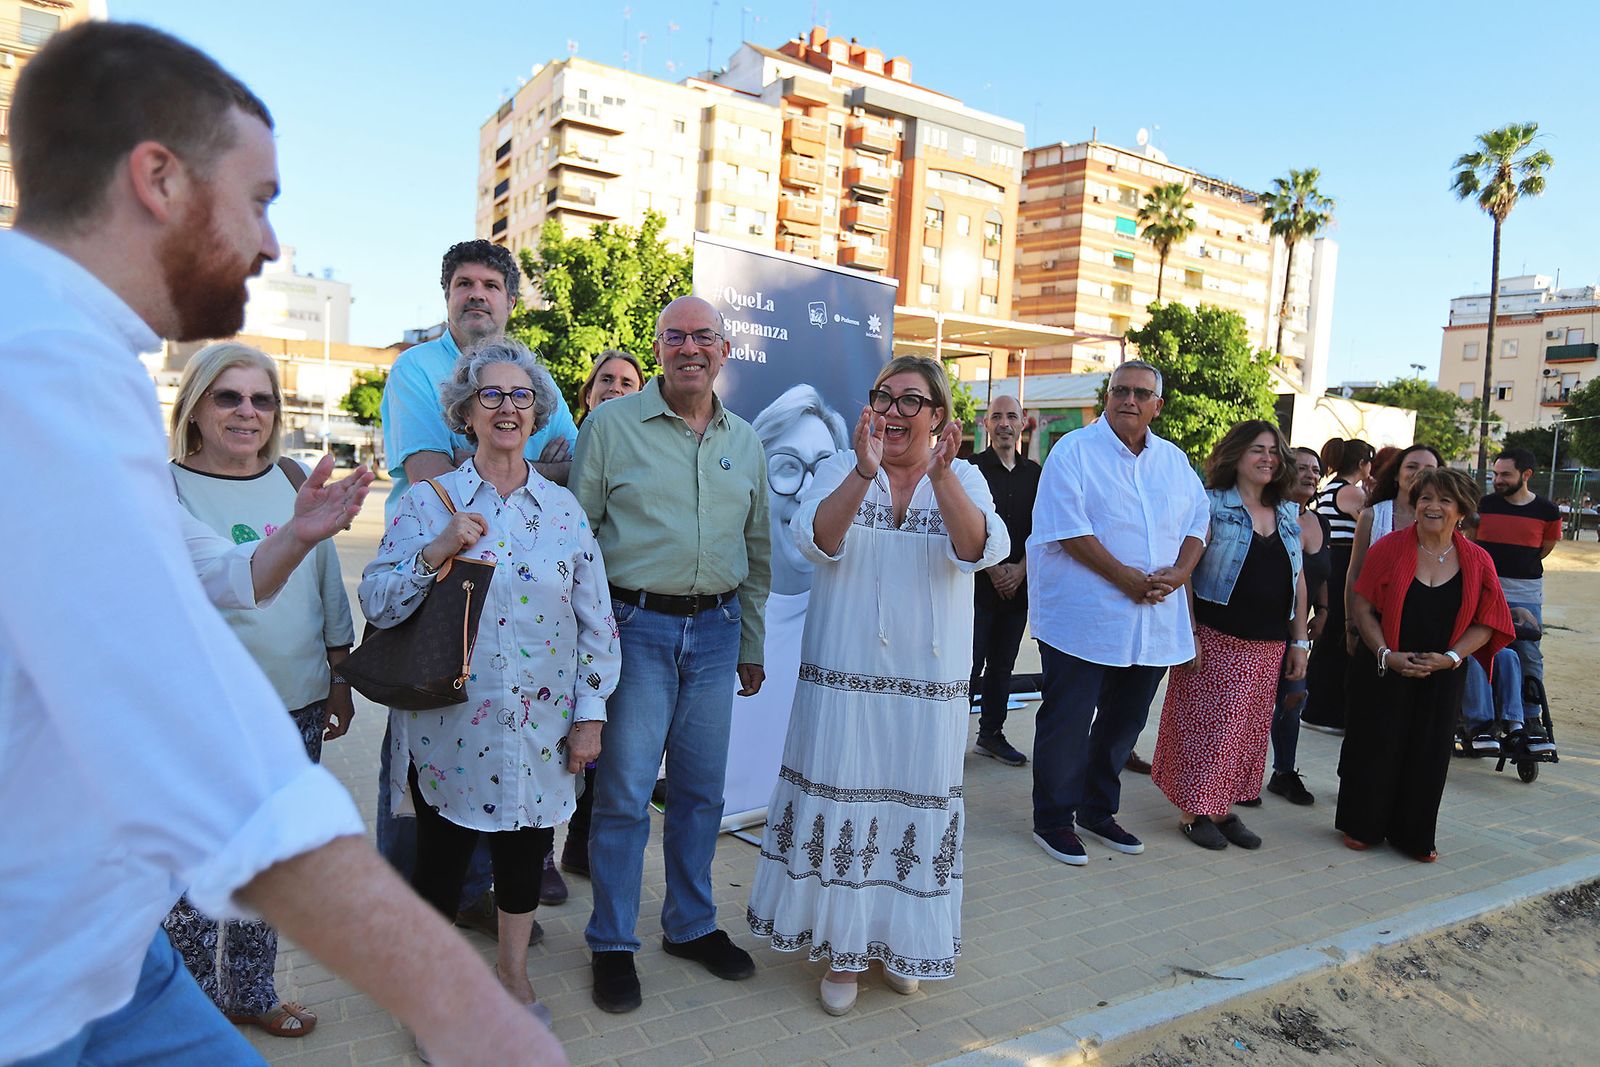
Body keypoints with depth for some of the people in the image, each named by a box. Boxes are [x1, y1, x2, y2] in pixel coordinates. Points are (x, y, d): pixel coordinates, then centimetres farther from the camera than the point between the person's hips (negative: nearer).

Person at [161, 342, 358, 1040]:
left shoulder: (294, 481, 7)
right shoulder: (165, 489, -6)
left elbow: (328, 588, 12)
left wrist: (339, 680, 13)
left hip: (296, 709, 5)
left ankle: (248, 993, 35)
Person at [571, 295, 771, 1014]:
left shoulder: (745, 442, 11)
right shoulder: (612, 425, -2)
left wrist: (751, 645, 16)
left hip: (715, 630, 4)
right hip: (636, 625, -4)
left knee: (701, 789, 13)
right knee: (624, 791, 2)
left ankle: (692, 925, 31)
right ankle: (612, 943, 20)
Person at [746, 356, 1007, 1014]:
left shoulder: (964, 478, 4)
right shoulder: (840, 469, 2)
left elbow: (979, 549, -15)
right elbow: (817, 539, -16)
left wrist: (940, 475, -30)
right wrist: (865, 472, -30)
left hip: (929, 686, 1)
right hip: (845, 676, -1)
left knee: (915, 805, 10)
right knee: (841, 805, 5)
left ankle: (900, 941, 32)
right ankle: (842, 948, 23)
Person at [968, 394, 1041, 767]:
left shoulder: (1033, 473, 11)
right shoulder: (972, 468, -3)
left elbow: (1038, 530, 10)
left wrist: (1020, 570, -4)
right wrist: (994, 569, -10)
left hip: (1018, 585, 4)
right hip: (978, 584, -4)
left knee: (1002, 665, 11)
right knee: (970, 663, -5)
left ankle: (991, 734, 23)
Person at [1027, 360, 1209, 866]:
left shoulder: (1174, 460, 13)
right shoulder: (1075, 450, -7)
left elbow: (1198, 520, 13)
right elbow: (1067, 526, -16)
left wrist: (1180, 570, -7)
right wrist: (1124, 576, -19)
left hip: (1154, 619, 6)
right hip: (1083, 618, -6)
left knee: (1125, 719, 16)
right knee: (1067, 721, 1)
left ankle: (1097, 810, 33)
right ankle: (1053, 820, 16)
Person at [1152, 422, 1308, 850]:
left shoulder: (1288, 515, 13)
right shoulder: (1212, 505, -4)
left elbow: (1298, 584, 16)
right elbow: (1184, 571, -10)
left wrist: (1299, 643, 11)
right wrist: (1189, 634, -16)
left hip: (1267, 647, 6)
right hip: (1215, 640, -6)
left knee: (1248, 730, 10)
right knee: (1205, 725, -1)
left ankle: (1223, 808, 23)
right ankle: (1195, 811, 12)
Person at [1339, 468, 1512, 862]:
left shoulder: (1477, 562, 0)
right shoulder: (1390, 548, -6)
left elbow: (1486, 623, 2)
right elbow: (1362, 606, -6)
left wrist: (1451, 657, -12)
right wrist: (1386, 654, -14)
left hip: (1442, 677, 2)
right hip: (1384, 670, -2)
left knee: (1428, 753, 8)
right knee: (1375, 746, 4)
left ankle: (1414, 835, 25)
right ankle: (1361, 826, 21)